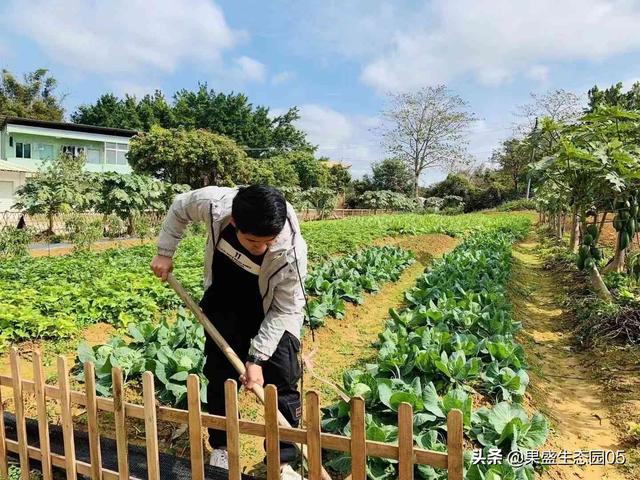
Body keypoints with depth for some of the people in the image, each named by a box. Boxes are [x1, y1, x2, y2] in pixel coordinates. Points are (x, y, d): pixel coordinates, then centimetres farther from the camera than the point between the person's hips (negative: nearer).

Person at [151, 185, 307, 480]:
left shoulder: (292, 251, -38)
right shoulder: (215, 203, -33)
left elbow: (284, 309, -25)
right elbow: (180, 207, -8)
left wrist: (257, 358, -24)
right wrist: (164, 252, -6)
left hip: (272, 310, -2)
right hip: (224, 302, 3)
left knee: (282, 381, -3)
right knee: (219, 373, 11)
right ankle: (221, 447, 32)